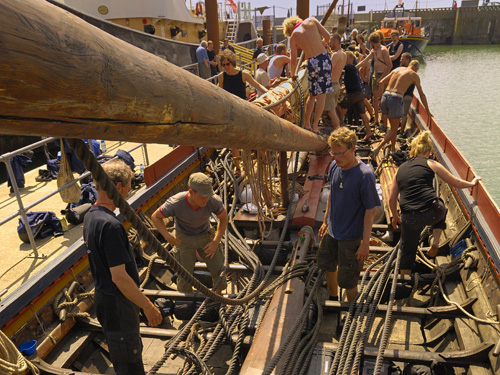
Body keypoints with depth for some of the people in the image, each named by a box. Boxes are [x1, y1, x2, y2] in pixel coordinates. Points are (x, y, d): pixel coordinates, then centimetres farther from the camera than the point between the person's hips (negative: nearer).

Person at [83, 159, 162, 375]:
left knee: (133, 350, 27)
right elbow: (119, 277, -29)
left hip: (104, 295, 9)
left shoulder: (90, 216, 2)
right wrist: (148, 306, -21)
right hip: (117, 303, -9)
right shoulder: (110, 225, -29)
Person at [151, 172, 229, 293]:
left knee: (219, 271, 4)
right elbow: (155, 217, -16)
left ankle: (219, 293, 36)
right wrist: (167, 236, -32)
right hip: (184, 238, -2)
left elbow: (224, 218, -9)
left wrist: (216, 242, -16)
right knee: (185, 276, -2)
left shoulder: (214, 201, -30)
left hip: (205, 236, 2)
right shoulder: (175, 203, -34)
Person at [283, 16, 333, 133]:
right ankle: (315, 126, 3)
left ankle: (306, 124, 22)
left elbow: (293, 60, 8)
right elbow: (327, 36, 5)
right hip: (324, 58, -1)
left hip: (312, 63, 1)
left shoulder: (293, 36, 9)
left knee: (312, 94, 18)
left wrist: (293, 74, 24)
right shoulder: (311, 20, 10)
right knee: (321, 95, 3)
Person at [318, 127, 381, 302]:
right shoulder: (334, 166, -6)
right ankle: (333, 299, 51)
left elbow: (371, 211, -19)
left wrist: (365, 243, -17)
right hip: (332, 230, 7)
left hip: (351, 236, -6)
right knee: (327, 265, 24)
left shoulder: (365, 175, -25)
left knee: (347, 281, 8)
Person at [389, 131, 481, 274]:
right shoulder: (430, 164, 7)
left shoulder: (400, 169, 15)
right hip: (431, 212, -2)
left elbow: (391, 199, 16)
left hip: (409, 219, 2)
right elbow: (456, 183, 15)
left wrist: (395, 217, 31)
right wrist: (472, 183, 35)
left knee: (407, 250, 22)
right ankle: (435, 243, 26)